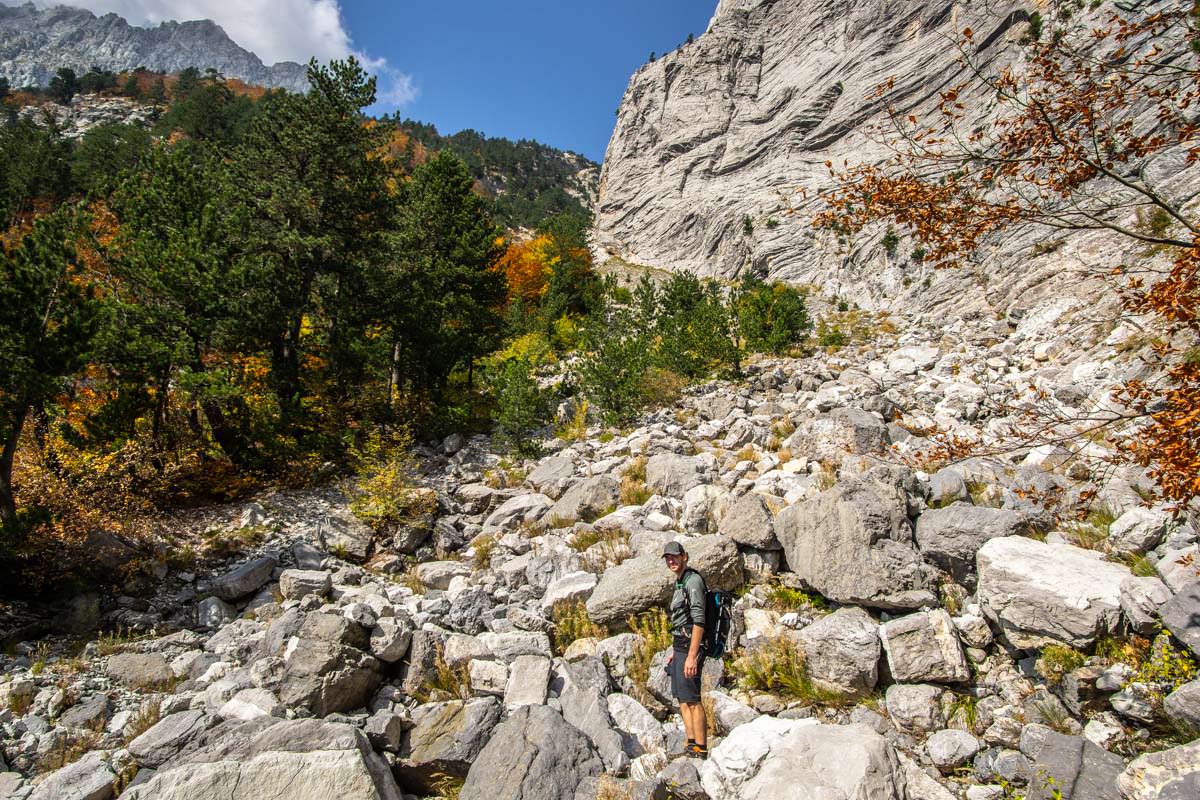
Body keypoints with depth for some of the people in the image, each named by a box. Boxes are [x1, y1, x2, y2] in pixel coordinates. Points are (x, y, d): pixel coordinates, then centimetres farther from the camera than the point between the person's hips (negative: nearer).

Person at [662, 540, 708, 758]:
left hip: (690, 649, -10)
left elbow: (699, 622, -21)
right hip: (680, 648, 10)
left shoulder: (693, 581, -15)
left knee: (692, 700, -6)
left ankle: (700, 749, 1)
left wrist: (691, 656, -25)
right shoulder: (679, 583, 16)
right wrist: (674, 651, 22)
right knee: (682, 699, 13)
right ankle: (691, 744, 21)